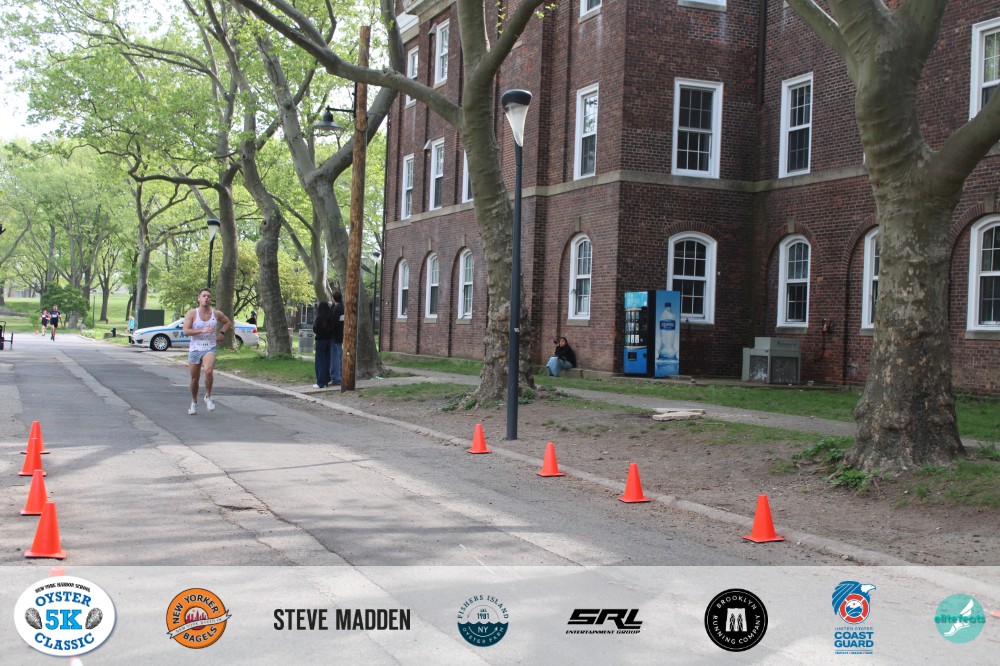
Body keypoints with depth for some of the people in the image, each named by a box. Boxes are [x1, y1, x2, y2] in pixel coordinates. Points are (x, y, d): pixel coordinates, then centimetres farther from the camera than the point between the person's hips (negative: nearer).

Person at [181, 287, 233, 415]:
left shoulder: (216, 314, 2)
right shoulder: (192, 314, -5)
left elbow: (228, 322, 22)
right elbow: (186, 331, -16)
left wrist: (222, 333, 8)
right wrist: (202, 330, -24)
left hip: (210, 348, 0)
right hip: (194, 349, 0)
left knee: (208, 371, -28)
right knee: (195, 379, 9)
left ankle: (208, 397, -7)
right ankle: (194, 403, 32)